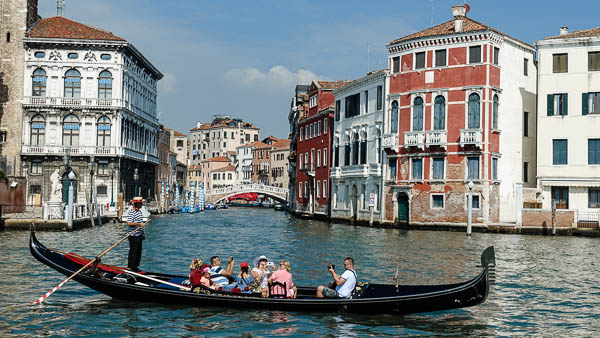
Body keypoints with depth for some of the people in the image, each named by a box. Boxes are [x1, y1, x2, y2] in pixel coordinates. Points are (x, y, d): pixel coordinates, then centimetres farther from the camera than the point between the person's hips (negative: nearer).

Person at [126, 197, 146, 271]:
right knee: (133, 251, -5)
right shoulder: (131, 212, -16)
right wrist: (140, 224, -21)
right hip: (133, 235, -9)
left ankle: (136, 266, 21)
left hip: (139, 234, 9)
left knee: (139, 251, 12)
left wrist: (142, 232, 19)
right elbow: (129, 223, -23)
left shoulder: (139, 211, 13)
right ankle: (130, 267, 2)